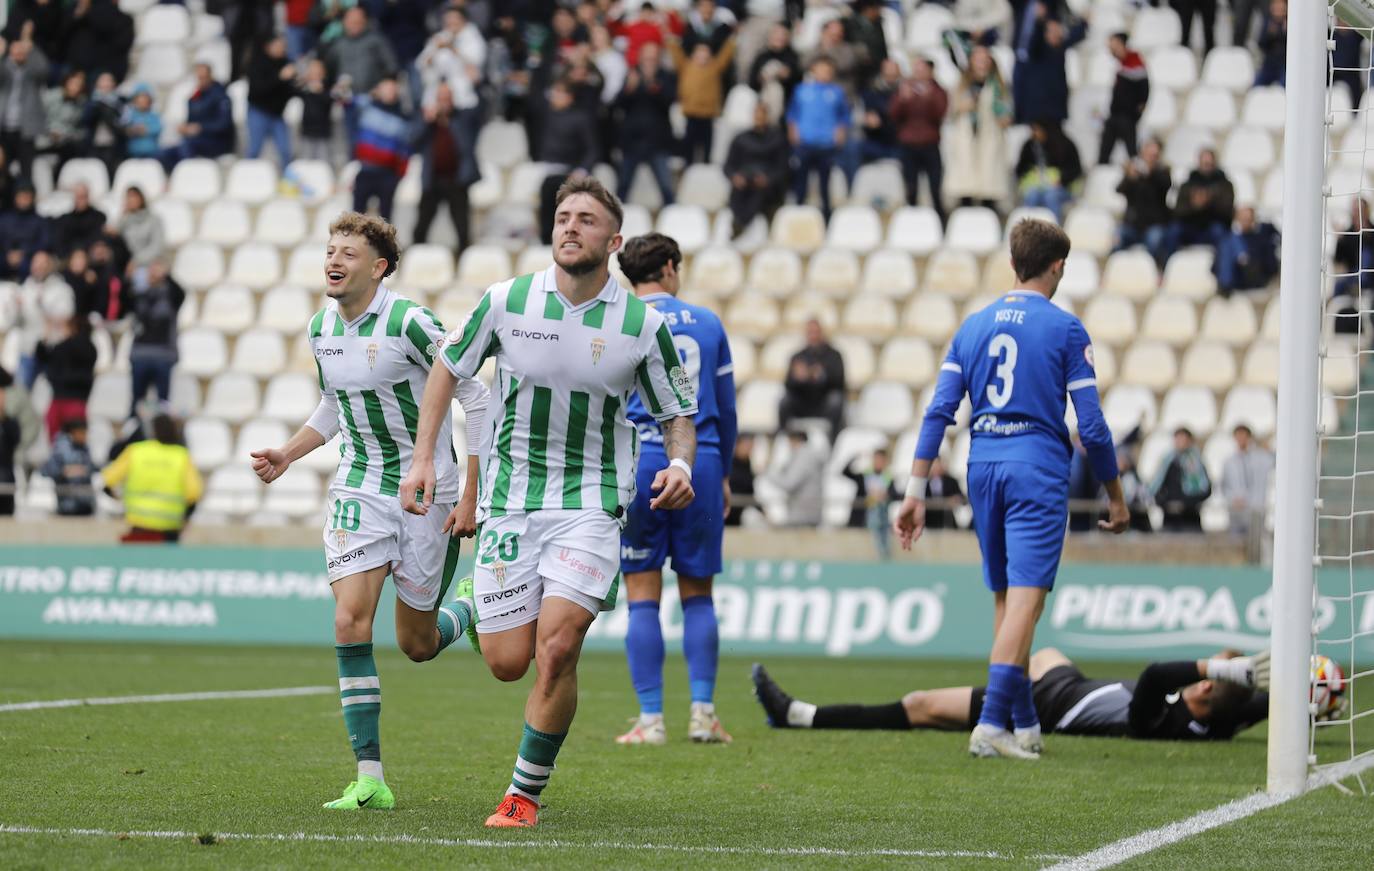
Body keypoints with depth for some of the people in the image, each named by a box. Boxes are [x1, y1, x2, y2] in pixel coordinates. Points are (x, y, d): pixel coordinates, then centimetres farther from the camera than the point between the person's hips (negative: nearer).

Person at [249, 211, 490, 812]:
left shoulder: (408, 322, -17)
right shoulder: (320, 329, 3)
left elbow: (476, 399, -11)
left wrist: (472, 495, -13)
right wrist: (285, 455, 6)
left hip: (429, 492, -4)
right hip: (360, 489, 4)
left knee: (416, 644, 6)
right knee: (351, 622, -14)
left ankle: (471, 606, 43)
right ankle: (370, 780, -11)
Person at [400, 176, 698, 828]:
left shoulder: (644, 325, -4)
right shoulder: (506, 301, -3)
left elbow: (677, 415, 8)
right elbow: (448, 368, 12)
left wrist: (681, 465, -13)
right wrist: (422, 459, 4)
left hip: (591, 505, -1)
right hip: (510, 501, 1)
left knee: (556, 648, -18)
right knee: (508, 664, -1)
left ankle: (525, 793, -2)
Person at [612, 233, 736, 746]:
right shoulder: (707, 324, 10)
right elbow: (726, 409, 14)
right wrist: (724, 476, 23)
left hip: (638, 465, -2)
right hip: (700, 464, 2)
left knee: (643, 599, 0)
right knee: (698, 597, 9)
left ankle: (651, 719, -2)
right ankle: (703, 713, 3)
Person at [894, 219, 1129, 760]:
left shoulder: (974, 326, 11)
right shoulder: (1065, 329, -2)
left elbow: (939, 411, 5)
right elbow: (1091, 424, -4)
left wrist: (916, 492, 5)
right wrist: (1116, 497, 7)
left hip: (983, 466, 5)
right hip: (1038, 467, -5)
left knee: (1005, 598, 14)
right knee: (1026, 598, -10)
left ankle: (1025, 726, 18)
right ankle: (992, 723, -23)